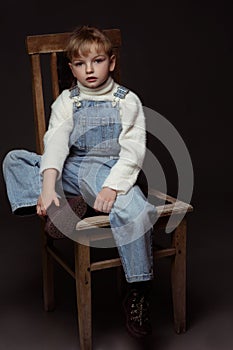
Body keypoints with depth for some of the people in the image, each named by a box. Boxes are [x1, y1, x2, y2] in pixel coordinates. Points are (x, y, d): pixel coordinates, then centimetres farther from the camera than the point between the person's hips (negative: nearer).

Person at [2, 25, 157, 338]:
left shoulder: (128, 101, 2)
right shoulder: (66, 101, 7)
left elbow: (133, 151, -7)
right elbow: (55, 143, -8)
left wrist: (112, 187, -22)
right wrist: (48, 189, -23)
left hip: (110, 171, -3)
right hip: (71, 170, 3)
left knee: (136, 211, -32)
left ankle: (137, 293, -18)